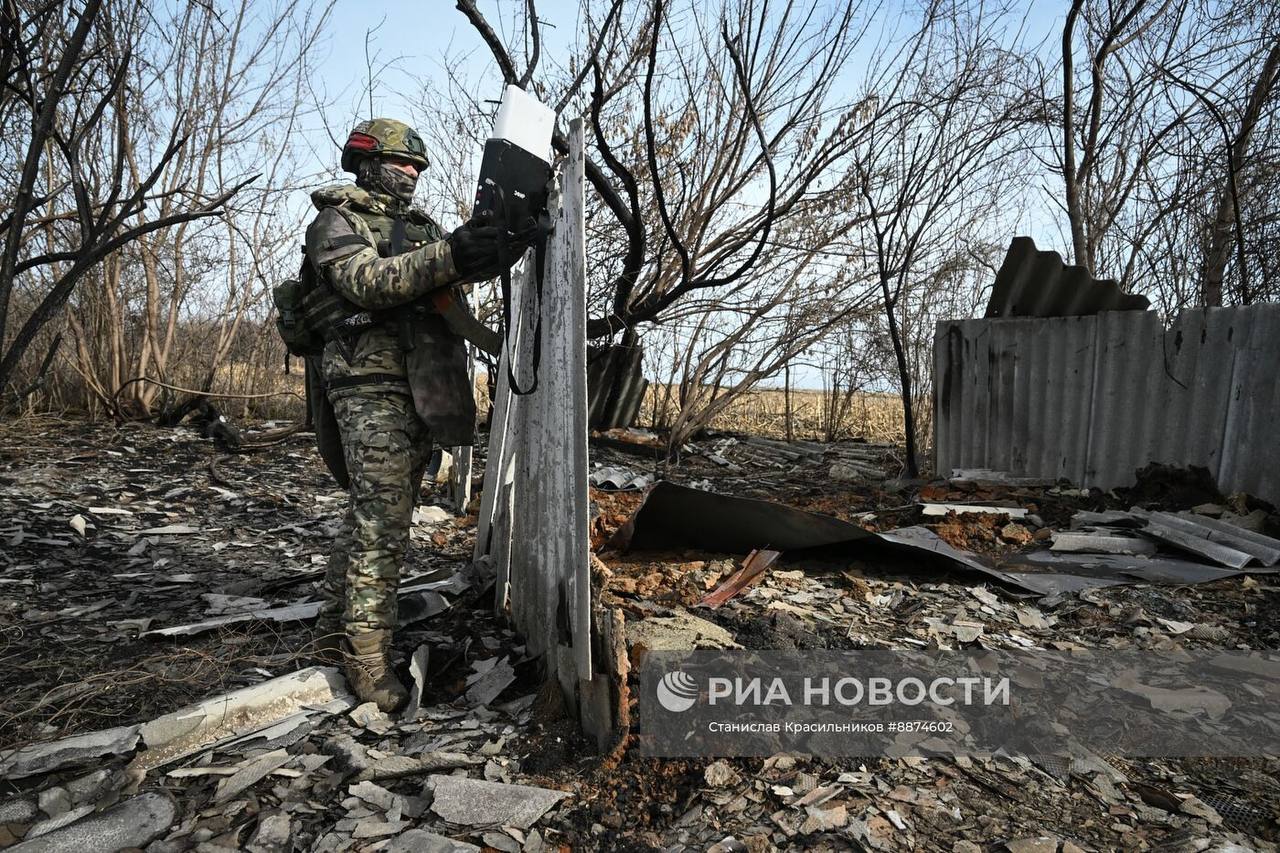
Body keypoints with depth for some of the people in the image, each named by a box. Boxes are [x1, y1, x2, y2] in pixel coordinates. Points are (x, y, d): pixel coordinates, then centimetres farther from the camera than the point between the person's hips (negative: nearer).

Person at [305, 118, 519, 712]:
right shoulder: (337, 220, 0)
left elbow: (468, 269, 13)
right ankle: (367, 656, -3)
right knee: (382, 522, -11)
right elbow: (365, 282, -19)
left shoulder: (420, 227, 23)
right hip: (372, 387, -8)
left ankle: (336, 633, 24)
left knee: (373, 514, 12)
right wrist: (448, 255, -28)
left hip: (419, 390, 8)